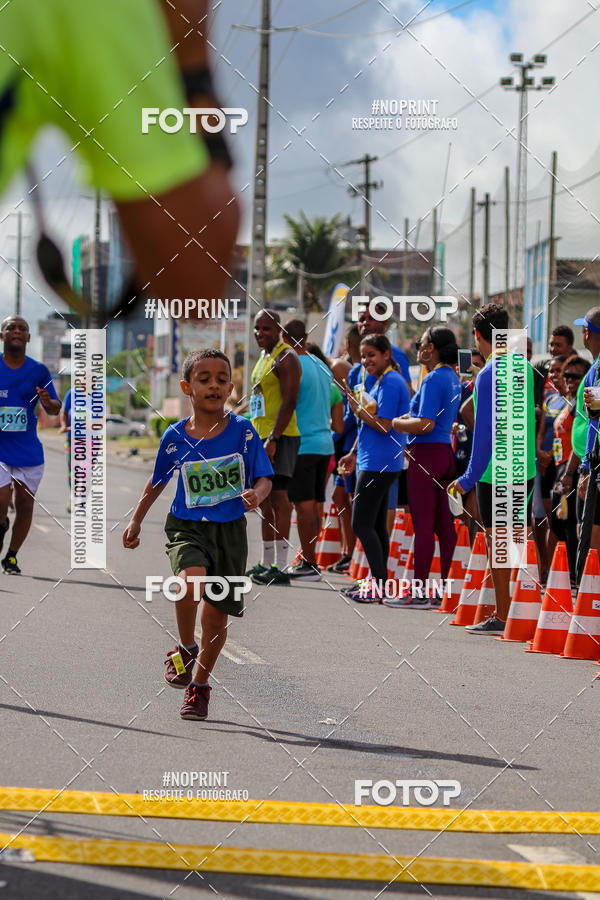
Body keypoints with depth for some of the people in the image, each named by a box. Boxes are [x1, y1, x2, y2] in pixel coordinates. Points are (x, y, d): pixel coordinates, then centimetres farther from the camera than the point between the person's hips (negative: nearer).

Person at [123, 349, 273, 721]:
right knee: (192, 579, -31)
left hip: (230, 530, 1)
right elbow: (158, 482, 12)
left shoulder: (242, 431, -6)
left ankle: (200, 683, 30)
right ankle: (185, 648, -4)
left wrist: (256, 494, -23)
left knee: (216, 616, 7)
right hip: (187, 526, -1)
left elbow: (264, 479, -1)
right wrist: (136, 521, 17)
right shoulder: (175, 437, -3)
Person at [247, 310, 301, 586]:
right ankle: (267, 564, 19)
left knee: (278, 496, -13)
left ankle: (280, 567, -15)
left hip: (280, 438, -10)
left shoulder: (286, 358, -10)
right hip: (261, 438, 10)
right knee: (265, 501, 13)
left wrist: (273, 439, -24)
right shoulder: (263, 358, 20)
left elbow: (289, 402, -19)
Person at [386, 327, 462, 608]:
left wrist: (398, 424, -6)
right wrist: (410, 418, 17)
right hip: (445, 451, 9)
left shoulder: (433, 379, -14)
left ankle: (418, 592, -6)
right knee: (444, 525, 9)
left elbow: (425, 424, -20)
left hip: (426, 454, -9)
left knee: (423, 524, -7)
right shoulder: (453, 378, 15)